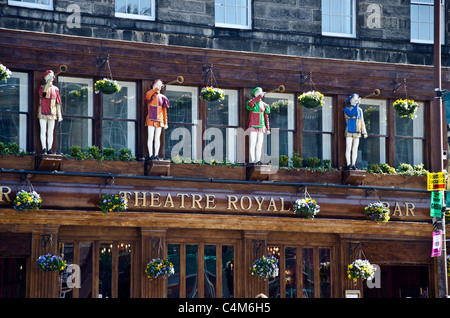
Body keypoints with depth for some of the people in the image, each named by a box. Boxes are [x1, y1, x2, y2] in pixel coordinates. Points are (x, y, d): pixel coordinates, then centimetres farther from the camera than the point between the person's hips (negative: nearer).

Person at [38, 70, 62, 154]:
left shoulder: (55, 89, 11)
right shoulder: (41, 87, 3)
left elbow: (58, 102, 12)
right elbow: (44, 91, -24)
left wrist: (59, 114, 6)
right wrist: (49, 80, -31)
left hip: (52, 114, 3)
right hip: (43, 114, -3)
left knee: (50, 132, 1)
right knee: (43, 131, -2)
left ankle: (49, 149, 3)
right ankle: (44, 148, -1)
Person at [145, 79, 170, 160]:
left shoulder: (162, 97, 12)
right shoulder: (150, 95, 2)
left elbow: (164, 111, 12)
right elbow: (147, 95, -26)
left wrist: (165, 123, 9)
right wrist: (156, 88, -28)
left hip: (159, 120, 4)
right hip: (151, 120, -4)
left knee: (157, 138, 4)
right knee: (151, 138, -6)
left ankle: (156, 155, 6)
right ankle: (150, 155, -6)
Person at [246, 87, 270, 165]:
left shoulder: (264, 105, 11)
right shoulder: (252, 102, -1)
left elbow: (266, 117, 13)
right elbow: (250, 103, -28)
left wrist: (267, 129, 8)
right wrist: (260, 96, -23)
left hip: (261, 127, 4)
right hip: (253, 126, -4)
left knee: (259, 144, 1)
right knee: (252, 144, -9)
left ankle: (258, 160, 1)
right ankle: (252, 161, -11)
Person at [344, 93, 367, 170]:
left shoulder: (359, 110, 14)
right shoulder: (347, 109, 1)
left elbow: (362, 122, 16)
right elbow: (352, 114, -22)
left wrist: (364, 132, 10)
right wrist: (357, 104, -22)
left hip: (357, 133, 4)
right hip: (349, 132, -4)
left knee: (355, 149, 4)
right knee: (348, 149, -7)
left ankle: (353, 165, 6)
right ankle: (348, 164, -7)